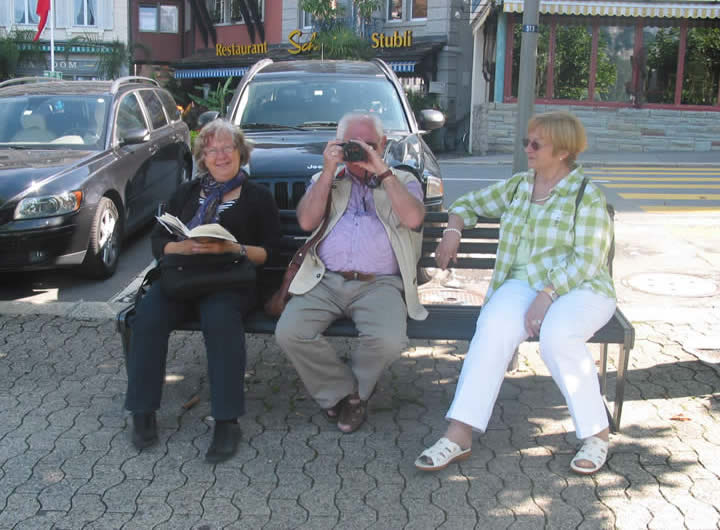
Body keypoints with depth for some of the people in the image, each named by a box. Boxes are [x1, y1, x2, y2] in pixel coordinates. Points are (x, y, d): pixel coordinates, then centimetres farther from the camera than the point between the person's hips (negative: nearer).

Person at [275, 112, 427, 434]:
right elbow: (306, 221, 4)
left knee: (389, 341, -31)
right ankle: (342, 392, -2)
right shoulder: (326, 180, 24)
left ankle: (354, 392, 2)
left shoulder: (403, 181, 18)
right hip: (325, 280, 2)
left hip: (380, 283, -2)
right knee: (289, 332, -24)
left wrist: (381, 170, -5)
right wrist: (329, 171, 2)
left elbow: (413, 218, -6)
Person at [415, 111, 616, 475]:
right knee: (494, 326, -29)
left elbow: (586, 261, -12)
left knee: (556, 336, -36)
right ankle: (459, 434, -32)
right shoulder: (517, 186, 14)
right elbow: (467, 204, 26)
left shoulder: (587, 196, -3)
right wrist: (453, 231, 5)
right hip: (524, 282, 4)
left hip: (580, 289, -3)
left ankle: (596, 434, -16)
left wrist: (546, 295, -22)